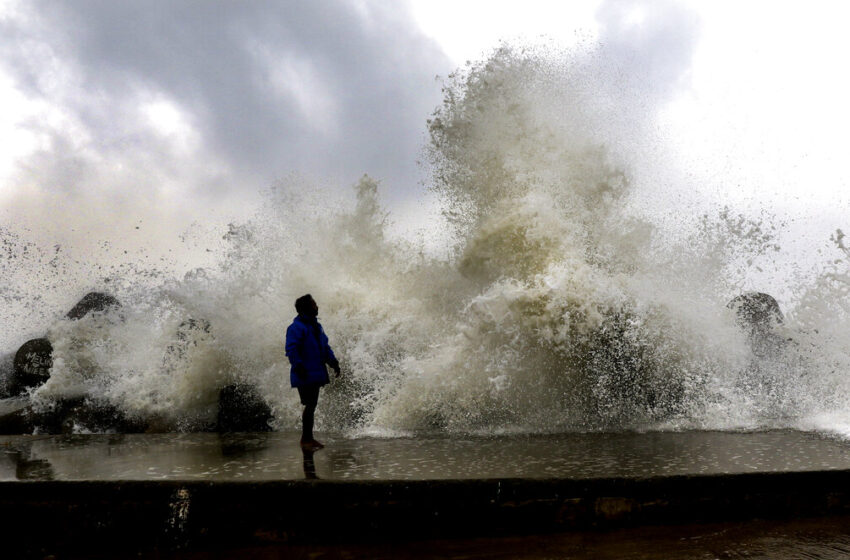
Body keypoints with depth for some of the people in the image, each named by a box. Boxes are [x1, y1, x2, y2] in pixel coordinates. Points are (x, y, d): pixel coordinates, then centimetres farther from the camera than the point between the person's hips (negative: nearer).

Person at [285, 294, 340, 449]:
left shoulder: (316, 326, 17)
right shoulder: (296, 327, -11)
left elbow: (325, 346, 22)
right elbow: (291, 349, -19)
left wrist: (333, 362, 13)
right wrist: (298, 366, -27)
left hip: (316, 373, 9)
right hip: (304, 375, -9)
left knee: (312, 405, 13)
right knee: (309, 405, -8)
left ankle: (309, 438, 22)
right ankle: (305, 439, 2)